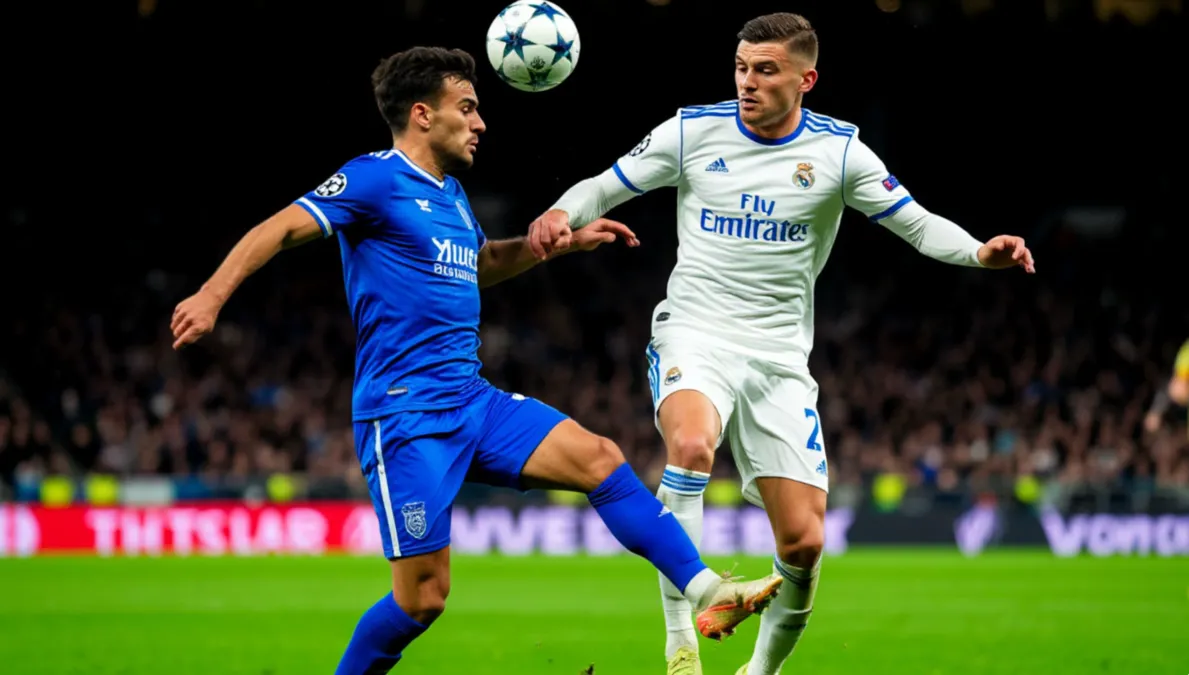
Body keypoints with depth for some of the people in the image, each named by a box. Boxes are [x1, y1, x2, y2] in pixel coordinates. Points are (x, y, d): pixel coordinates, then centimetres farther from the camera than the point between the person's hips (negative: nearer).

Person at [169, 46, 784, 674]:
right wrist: (212, 294, -28)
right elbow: (280, 228, -14)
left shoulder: (450, 193, 18)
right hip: (406, 415, -8)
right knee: (423, 595, -9)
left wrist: (563, 240, 28)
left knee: (599, 458, -8)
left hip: (473, 403, 8)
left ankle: (705, 590, -8)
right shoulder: (377, 179, -7)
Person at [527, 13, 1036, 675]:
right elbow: (604, 187, 6)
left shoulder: (839, 150, -1)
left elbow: (917, 223, 1)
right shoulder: (693, 130, -1)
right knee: (691, 446, -36)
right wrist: (563, 215, -16)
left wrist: (980, 251, -18)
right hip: (695, 334, -2)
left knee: (804, 540, -4)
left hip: (779, 355, 2)